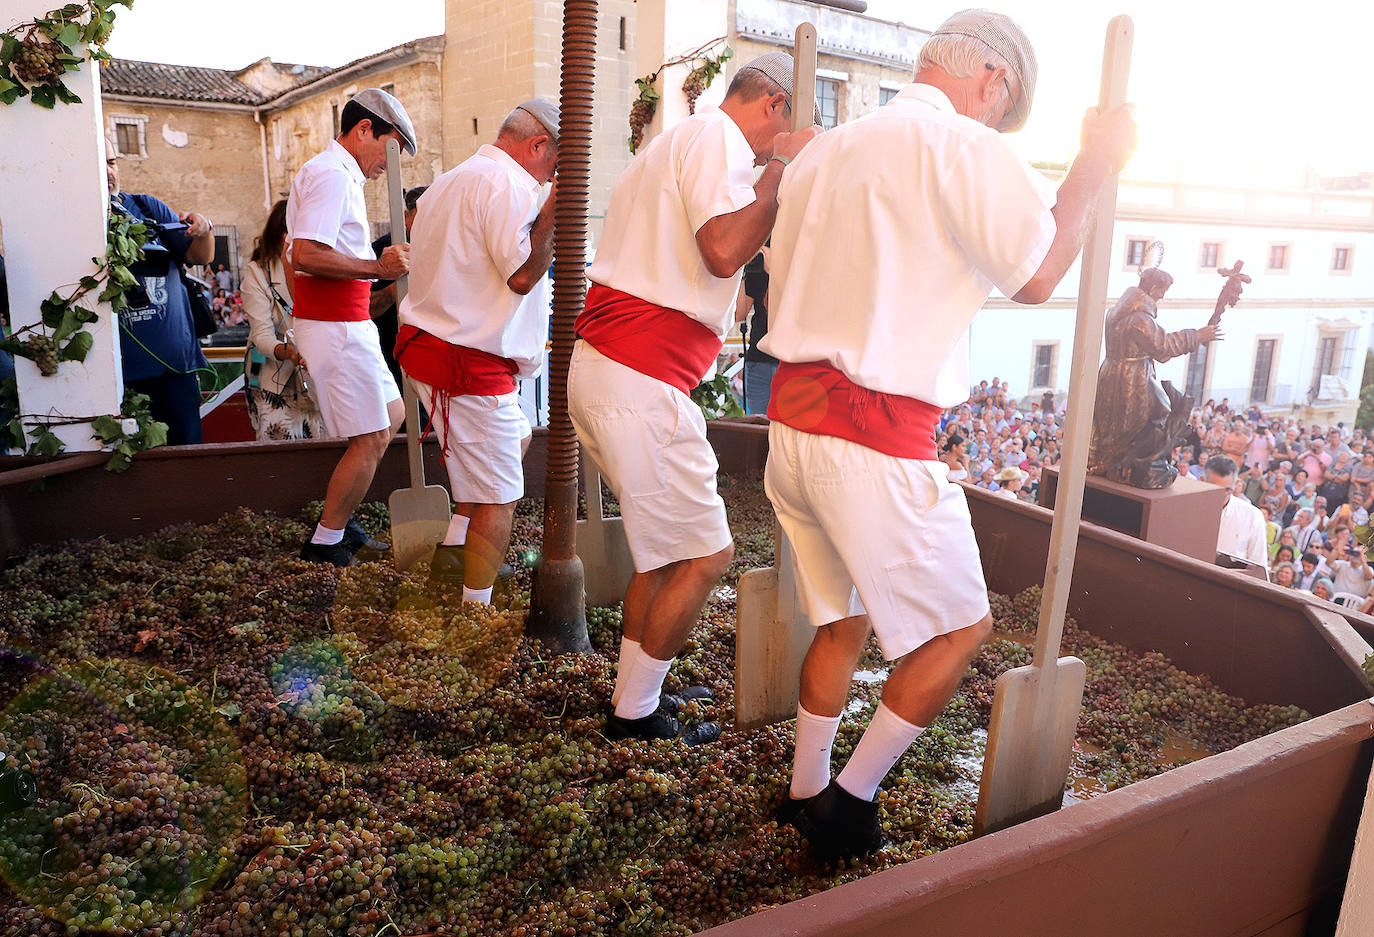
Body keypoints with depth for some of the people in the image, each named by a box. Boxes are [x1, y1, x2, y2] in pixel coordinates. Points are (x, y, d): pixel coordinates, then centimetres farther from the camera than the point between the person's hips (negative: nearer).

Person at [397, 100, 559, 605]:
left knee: (514, 439, 26)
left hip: (427, 340, 11)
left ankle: (452, 549, 28)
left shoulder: (450, 180, 20)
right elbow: (523, 274, -21)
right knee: (498, 498, -4)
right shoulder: (508, 184, -14)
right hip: (469, 360, -11)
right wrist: (554, 211, -12)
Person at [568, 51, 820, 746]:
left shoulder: (674, 143, 26)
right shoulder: (716, 137, -6)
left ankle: (634, 697, 27)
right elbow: (725, 249, -21)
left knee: (667, 549, 18)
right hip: (640, 382, -11)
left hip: (599, 366, 11)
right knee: (706, 555, 0)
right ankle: (634, 714, 13)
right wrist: (782, 170, -11)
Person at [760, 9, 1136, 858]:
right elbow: (1038, 276, -8)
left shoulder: (823, 151, 17)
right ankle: (850, 803, 16)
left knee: (844, 619, 22)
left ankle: (806, 792, 33)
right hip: (877, 441, -8)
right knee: (960, 628, 10)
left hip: (792, 419, 8)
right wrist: (1097, 164, 3)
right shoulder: (962, 147, -8)